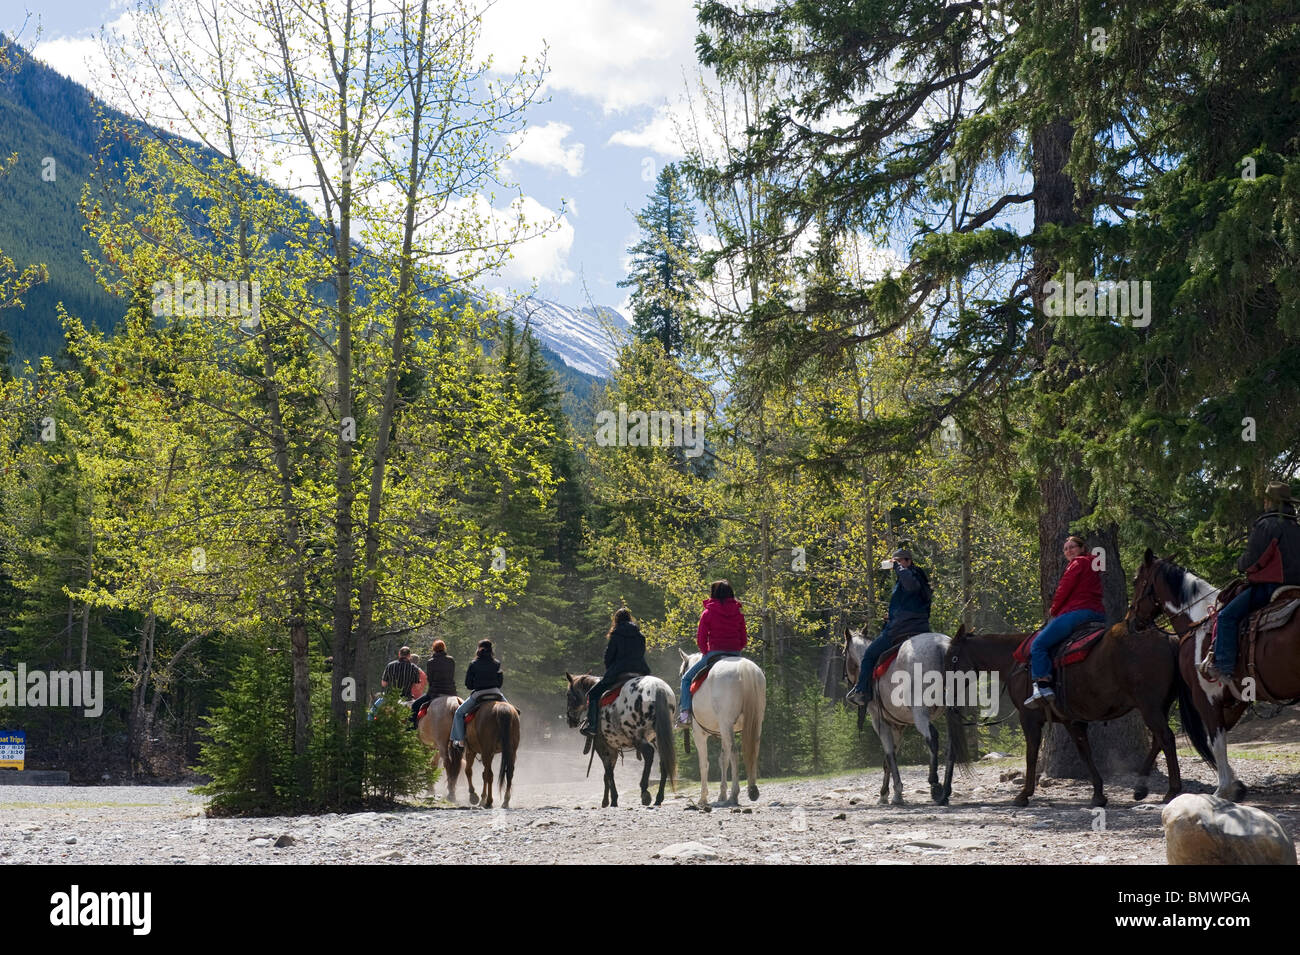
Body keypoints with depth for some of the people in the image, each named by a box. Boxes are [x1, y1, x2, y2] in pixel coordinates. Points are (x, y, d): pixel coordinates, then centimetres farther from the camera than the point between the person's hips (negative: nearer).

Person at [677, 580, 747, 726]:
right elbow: (744, 640, 8)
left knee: (687, 678, 13)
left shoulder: (708, 614, -4)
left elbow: (700, 640, -4)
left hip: (714, 653, -4)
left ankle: (686, 713, -3)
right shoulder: (738, 613, 6)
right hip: (735, 656, 4)